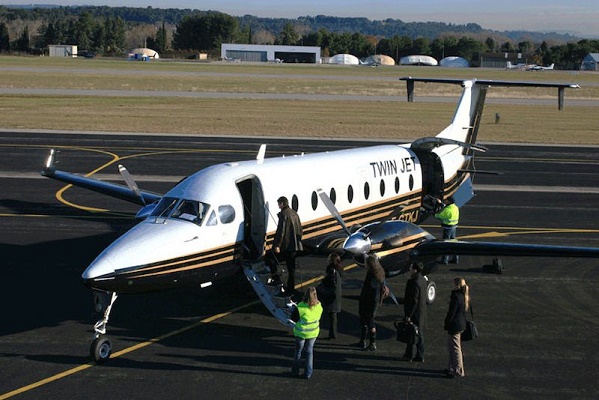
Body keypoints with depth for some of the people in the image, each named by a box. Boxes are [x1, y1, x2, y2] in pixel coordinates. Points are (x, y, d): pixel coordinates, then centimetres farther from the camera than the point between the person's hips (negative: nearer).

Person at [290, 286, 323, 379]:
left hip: (301, 332, -3)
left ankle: (295, 371, 29)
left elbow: (293, 318, -13)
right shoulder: (319, 306, -12)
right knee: (309, 351, 18)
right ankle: (308, 373, 20)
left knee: (298, 351, 17)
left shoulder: (300, 307, -25)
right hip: (313, 332, 3)